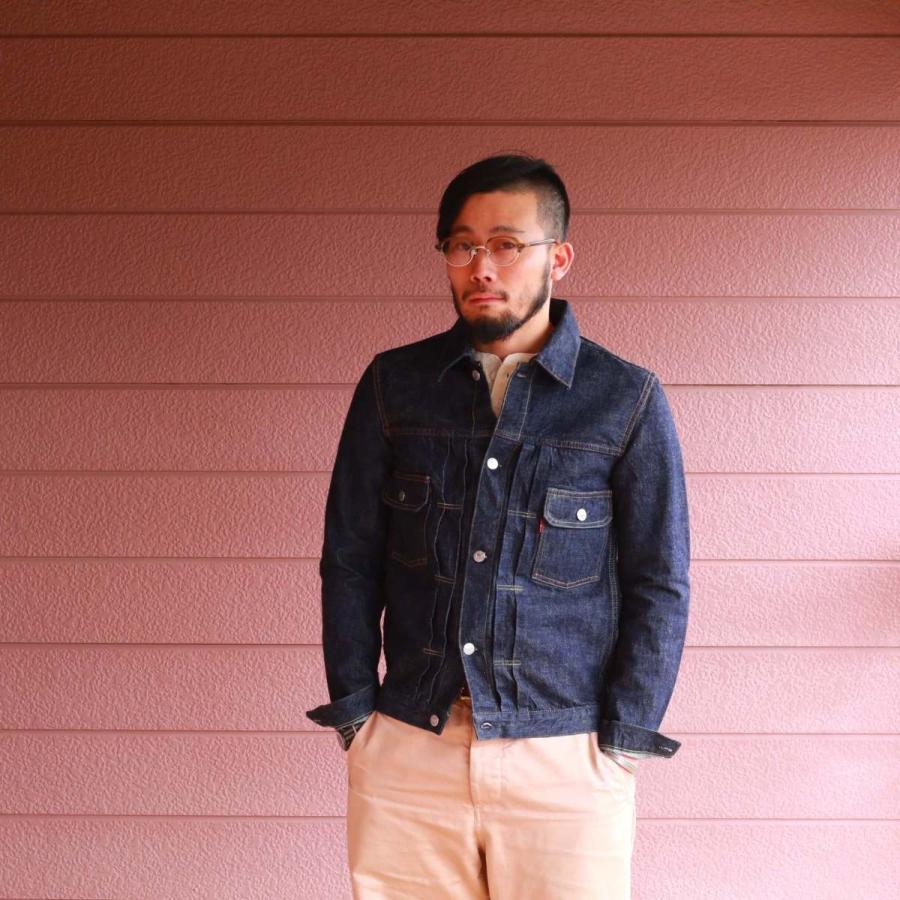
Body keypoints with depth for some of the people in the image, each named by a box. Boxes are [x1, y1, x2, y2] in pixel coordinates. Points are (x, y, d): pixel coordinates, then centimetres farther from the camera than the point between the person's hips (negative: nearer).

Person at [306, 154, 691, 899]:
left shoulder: (627, 401, -1)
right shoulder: (393, 385, 5)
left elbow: (660, 586, 0)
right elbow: (349, 559, 8)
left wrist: (622, 745, -5)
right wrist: (355, 711, 1)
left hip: (567, 758, -1)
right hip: (405, 751, 2)